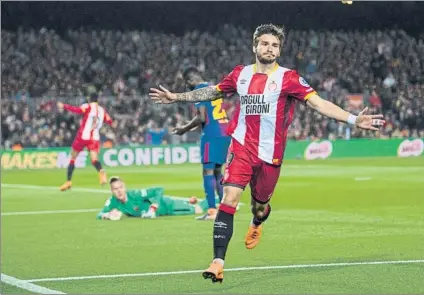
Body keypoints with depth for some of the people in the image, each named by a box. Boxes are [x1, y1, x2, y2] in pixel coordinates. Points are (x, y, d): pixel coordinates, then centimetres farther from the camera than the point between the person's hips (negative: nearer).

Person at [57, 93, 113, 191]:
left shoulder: (87, 107, -4)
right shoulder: (102, 110, 10)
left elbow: (78, 110, -22)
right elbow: (109, 121, 16)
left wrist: (64, 106, -17)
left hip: (83, 136, -3)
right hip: (95, 138, 3)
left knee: (72, 158, 11)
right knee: (94, 159, -8)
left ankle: (68, 181, 11)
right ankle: (101, 171, -42)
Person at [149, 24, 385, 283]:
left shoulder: (288, 78, -5)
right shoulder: (240, 74, 5)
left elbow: (320, 104, -12)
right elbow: (212, 92, 21)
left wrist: (354, 120, -23)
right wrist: (177, 97, 22)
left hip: (270, 153, -1)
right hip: (241, 147, 1)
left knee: (259, 206, 13)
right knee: (230, 199, -16)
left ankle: (256, 225, 54)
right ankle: (218, 262, -18)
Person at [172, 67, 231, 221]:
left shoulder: (199, 90, -7)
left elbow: (201, 117, -15)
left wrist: (185, 128, -2)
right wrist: (188, 126, 25)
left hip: (212, 134, -9)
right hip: (225, 133, 9)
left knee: (208, 171, -6)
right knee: (217, 171, 15)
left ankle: (212, 211, -10)